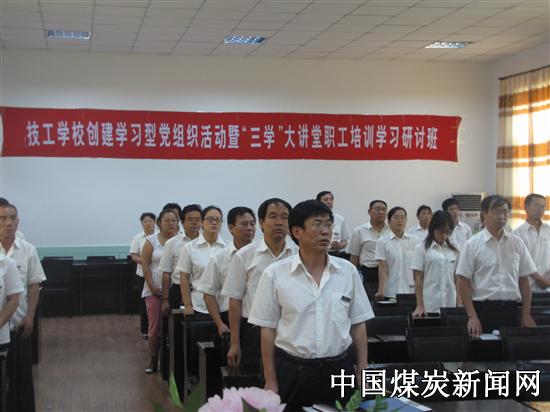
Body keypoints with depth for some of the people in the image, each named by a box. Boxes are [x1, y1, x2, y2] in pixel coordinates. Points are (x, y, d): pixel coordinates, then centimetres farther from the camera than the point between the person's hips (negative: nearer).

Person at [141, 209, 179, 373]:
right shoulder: (152, 240, 4)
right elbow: (145, 264, 1)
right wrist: (152, 286, -6)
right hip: (155, 290, 0)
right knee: (155, 326, 3)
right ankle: (154, 360, 15)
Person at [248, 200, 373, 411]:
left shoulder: (348, 271, 3)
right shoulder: (275, 274, -4)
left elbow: (358, 325, 8)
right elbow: (268, 329, -1)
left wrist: (363, 373, 5)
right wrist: (271, 382, -1)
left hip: (339, 370, 2)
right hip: (292, 371, -2)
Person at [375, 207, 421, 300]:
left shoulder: (415, 241, 6)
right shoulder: (382, 242, -1)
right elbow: (382, 268, -6)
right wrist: (381, 291, -15)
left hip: (411, 292, 2)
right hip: (391, 292, -2)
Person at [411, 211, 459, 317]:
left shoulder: (453, 251, 12)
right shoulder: (421, 248, 1)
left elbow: (456, 278, 13)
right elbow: (418, 279, -2)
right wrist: (420, 305, -8)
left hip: (450, 305, 3)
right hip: (430, 306, -3)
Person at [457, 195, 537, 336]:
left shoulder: (517, 243, 8)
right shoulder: (472, 245, -2)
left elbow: (524, 281, 11)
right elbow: (464, 283, -4)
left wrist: (526, 314, 4)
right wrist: (472, 316, -11)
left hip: (511, 310, 3)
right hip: (484, 309, -3)